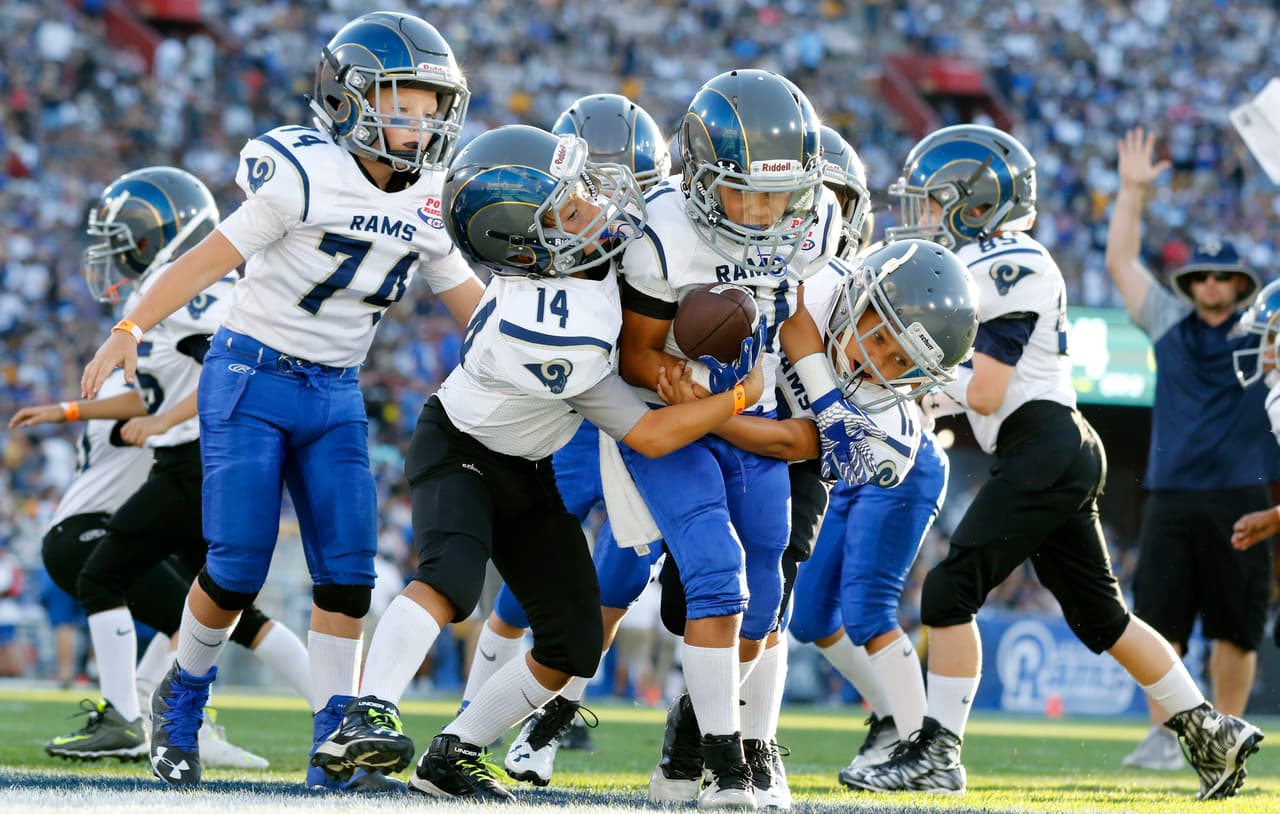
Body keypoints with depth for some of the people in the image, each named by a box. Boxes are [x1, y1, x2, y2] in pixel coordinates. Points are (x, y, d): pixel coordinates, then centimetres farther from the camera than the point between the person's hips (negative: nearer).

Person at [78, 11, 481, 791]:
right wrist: (132, 329, -19)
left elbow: (475, 303, 13)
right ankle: (181, 702, 19)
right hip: (253, 380, -5)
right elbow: (213, 257, -12)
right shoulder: (307, 173, -15)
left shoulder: (429, 205, 3)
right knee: (238, 568, -8)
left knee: (348, 572, -5)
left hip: (336, 398, 5)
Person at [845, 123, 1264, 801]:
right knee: (1097, 613, 15)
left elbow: (983, 393, -16)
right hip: (1057, 456, 10)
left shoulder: (1007, 267, -13)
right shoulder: (979, 264, 16)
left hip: (1044, 452, -10)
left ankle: (937, 753, -11)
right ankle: (1211, 733, 20)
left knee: (951, 590, -12)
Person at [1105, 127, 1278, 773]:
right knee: (1158, 617, -5)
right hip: (1170, 495, 2)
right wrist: (1132, 191, 9)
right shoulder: (1168, 323, 12)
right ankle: (1164, 735, -2)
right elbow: (1120, 263, 14)